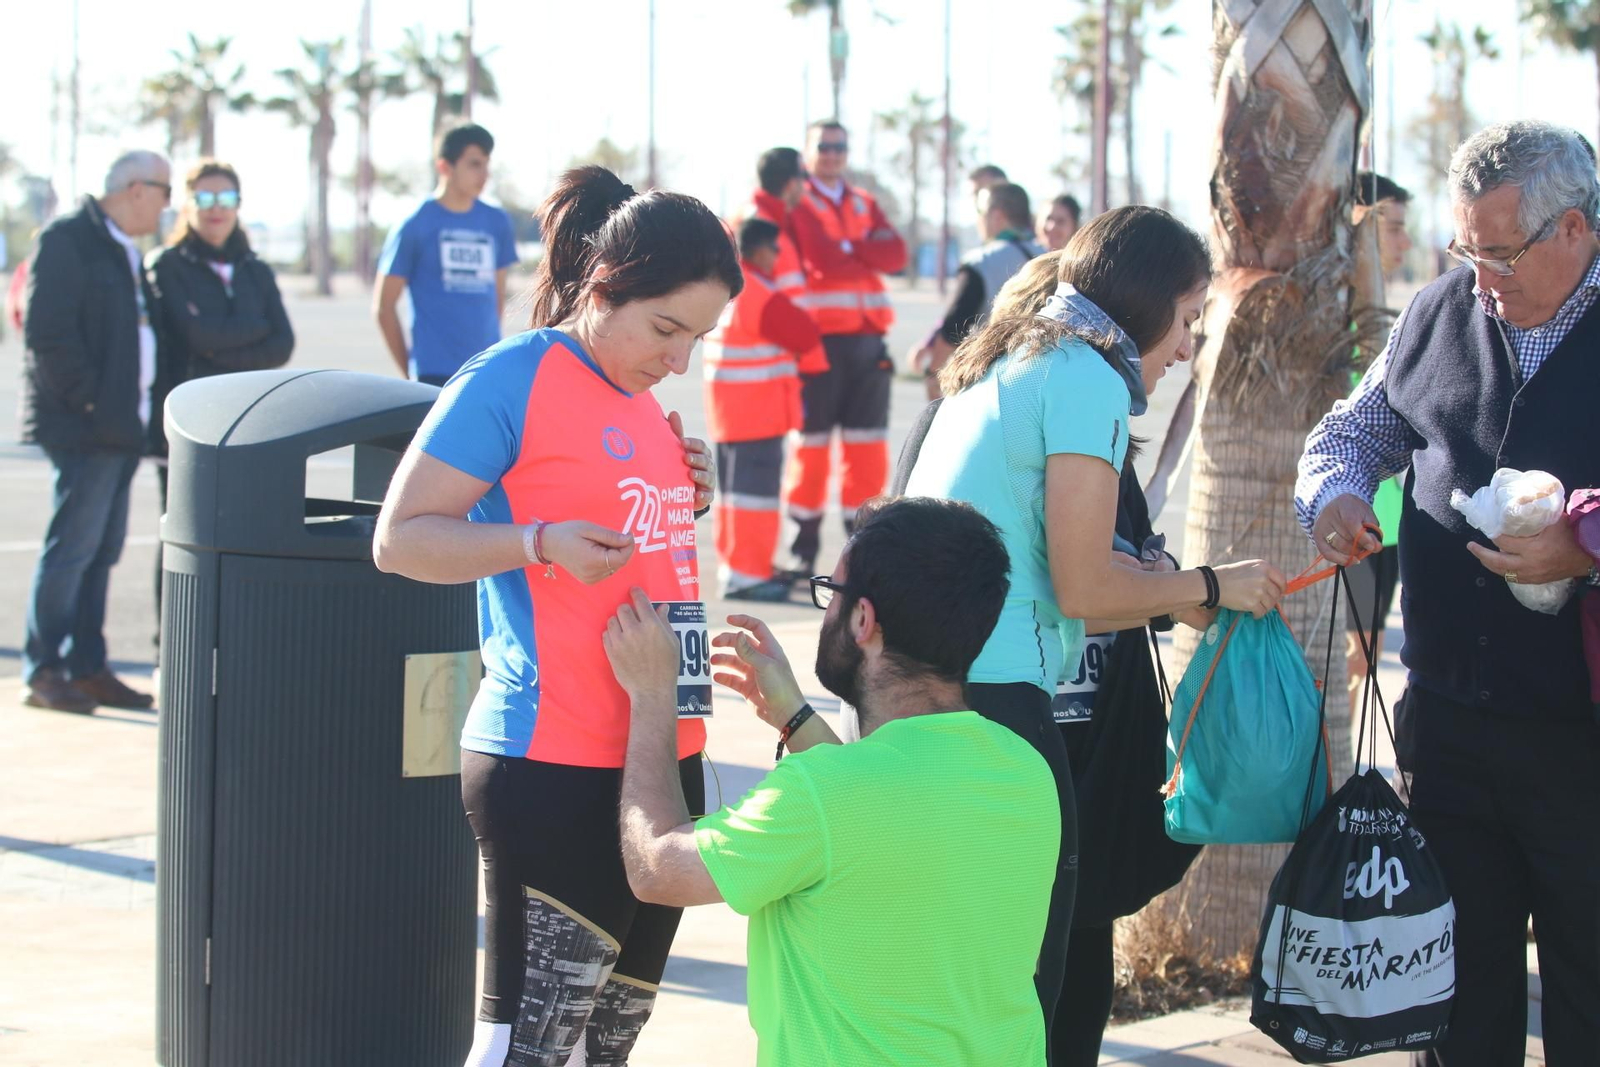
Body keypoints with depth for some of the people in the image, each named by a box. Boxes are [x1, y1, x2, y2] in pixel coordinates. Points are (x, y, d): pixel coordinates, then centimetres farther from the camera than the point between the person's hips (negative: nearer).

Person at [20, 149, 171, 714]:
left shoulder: (123, 249, 20)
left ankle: (87, 667, 14)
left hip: (121, 427, 9)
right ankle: (42, 672, -4)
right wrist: (87, 401, -17)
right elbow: (48, 332, -16)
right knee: (73, 546, -8)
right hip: (85, 427, -9)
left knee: (100, 550, 10)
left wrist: (136, 408, 12)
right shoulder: (68, 239, -9)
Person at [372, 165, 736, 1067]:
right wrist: (541, 543, -24)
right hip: (554, 767, -8)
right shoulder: (513, 379, -9)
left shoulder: (641, 398, 15)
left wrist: (687, 495, 8)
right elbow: (400, 537, -10)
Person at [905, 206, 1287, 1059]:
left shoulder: (1007, 367, 21)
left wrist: (1181, 597, 22)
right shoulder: (1089, 380, -6)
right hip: (991, 692, -10)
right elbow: (1083, 588, -11)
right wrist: (1209, 587, 4)